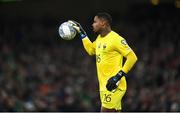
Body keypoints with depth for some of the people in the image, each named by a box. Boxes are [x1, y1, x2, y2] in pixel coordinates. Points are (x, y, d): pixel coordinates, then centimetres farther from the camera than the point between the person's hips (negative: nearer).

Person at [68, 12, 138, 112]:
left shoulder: (116, 39, -14)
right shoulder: (99, 38, 14)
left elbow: (132, 57, -15)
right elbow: (91, 50, 35)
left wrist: (119, 76, -20)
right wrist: (82, 33, 31)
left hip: (113, 85, -9)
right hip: (104, 85, 9)